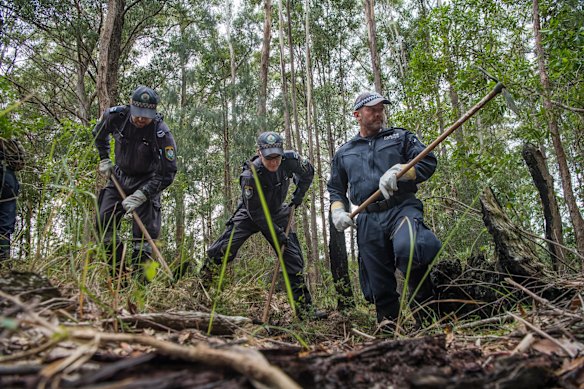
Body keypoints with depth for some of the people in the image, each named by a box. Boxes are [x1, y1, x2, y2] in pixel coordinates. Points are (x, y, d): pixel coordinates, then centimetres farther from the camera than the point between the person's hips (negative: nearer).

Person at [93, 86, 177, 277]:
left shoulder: (161, 132, -28)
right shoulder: (116, 115, -17)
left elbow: (167, 173, -25)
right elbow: (98, 134, 9)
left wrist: (140, 196, -30)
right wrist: (104, 160, 4)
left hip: (147, 180, -4)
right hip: (120, 175, 4)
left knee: (145, 233, -10)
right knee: (103, 223, 0)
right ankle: (118, 270, 13)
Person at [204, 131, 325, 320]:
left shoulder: (290, 160, -21)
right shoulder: (250, 175, -32)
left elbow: (308, 171, 4)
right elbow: (256, 213, -26)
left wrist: (299, 194, -6)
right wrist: (278, 234, -24)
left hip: (276, 214, 4)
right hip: (250, 215, -4)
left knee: (293, 257, -1)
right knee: (223, 249, -21)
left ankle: (305, 309, 7)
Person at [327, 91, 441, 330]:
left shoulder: (401, 137, 15)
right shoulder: (343, 153, 21)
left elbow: (428, 162, 5)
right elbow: (336, 189, 28)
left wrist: (398, 172, -13)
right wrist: (338, 210, 7)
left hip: (402, 209, -3)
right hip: (368, 220, 3)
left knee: (407, 249, -34)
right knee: (379, 285, 4)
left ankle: (426, 303, -10)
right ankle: (388, 329, 21)